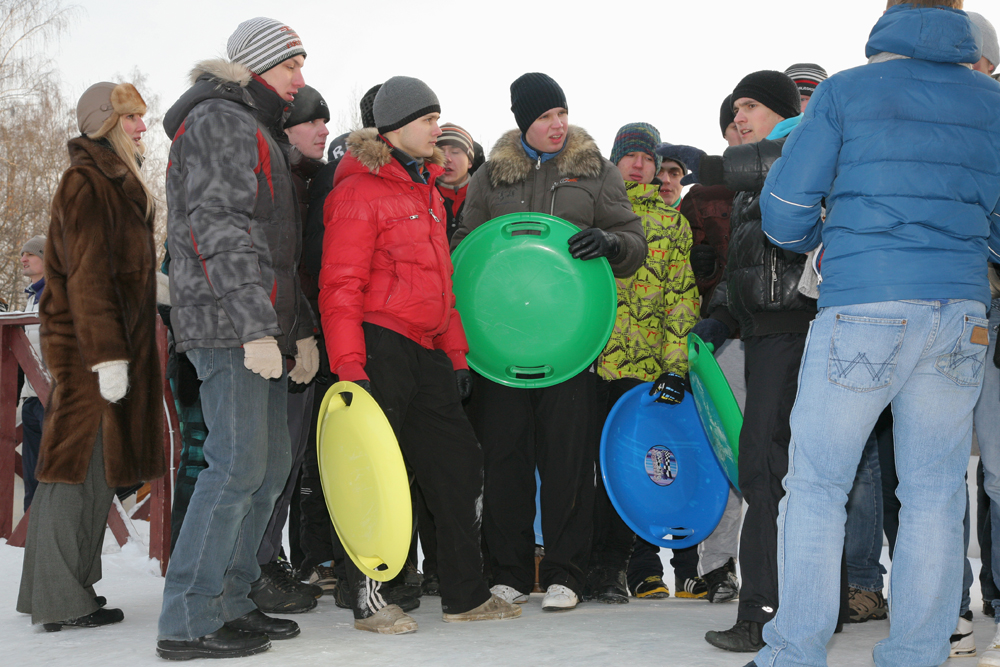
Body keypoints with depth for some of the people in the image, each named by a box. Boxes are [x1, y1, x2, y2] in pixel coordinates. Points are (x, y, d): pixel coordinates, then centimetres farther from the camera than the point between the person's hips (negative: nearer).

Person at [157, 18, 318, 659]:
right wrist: (256, 326, -23)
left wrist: (301, 328, 20)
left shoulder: (257, 130, 25)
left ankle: (231, 600, 18)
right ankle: (187, 622, -7)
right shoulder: (218, 120, -7)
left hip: (262, 327, 10)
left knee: (272, 463, 11)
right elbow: (219, 228, -18)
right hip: (229, 324, -10)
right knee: (239, 466, -12)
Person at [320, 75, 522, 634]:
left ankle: (466, 594, 20)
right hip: (379, 347, -9)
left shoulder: (427, 190, 19)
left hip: (427, 353, 9)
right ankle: (369, 602, 9)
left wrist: (457, 354, 19)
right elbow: (341, 286, -15)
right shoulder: (361, 190, -8)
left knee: (461, 466, 10)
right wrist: (349, 366, -22)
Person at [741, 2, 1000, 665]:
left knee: (817, 483, 4)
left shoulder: (845, 92, 3)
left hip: (862, 307, -3)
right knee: (935, 494, 7)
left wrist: (819, 239, 23)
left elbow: (785, 213, 1)